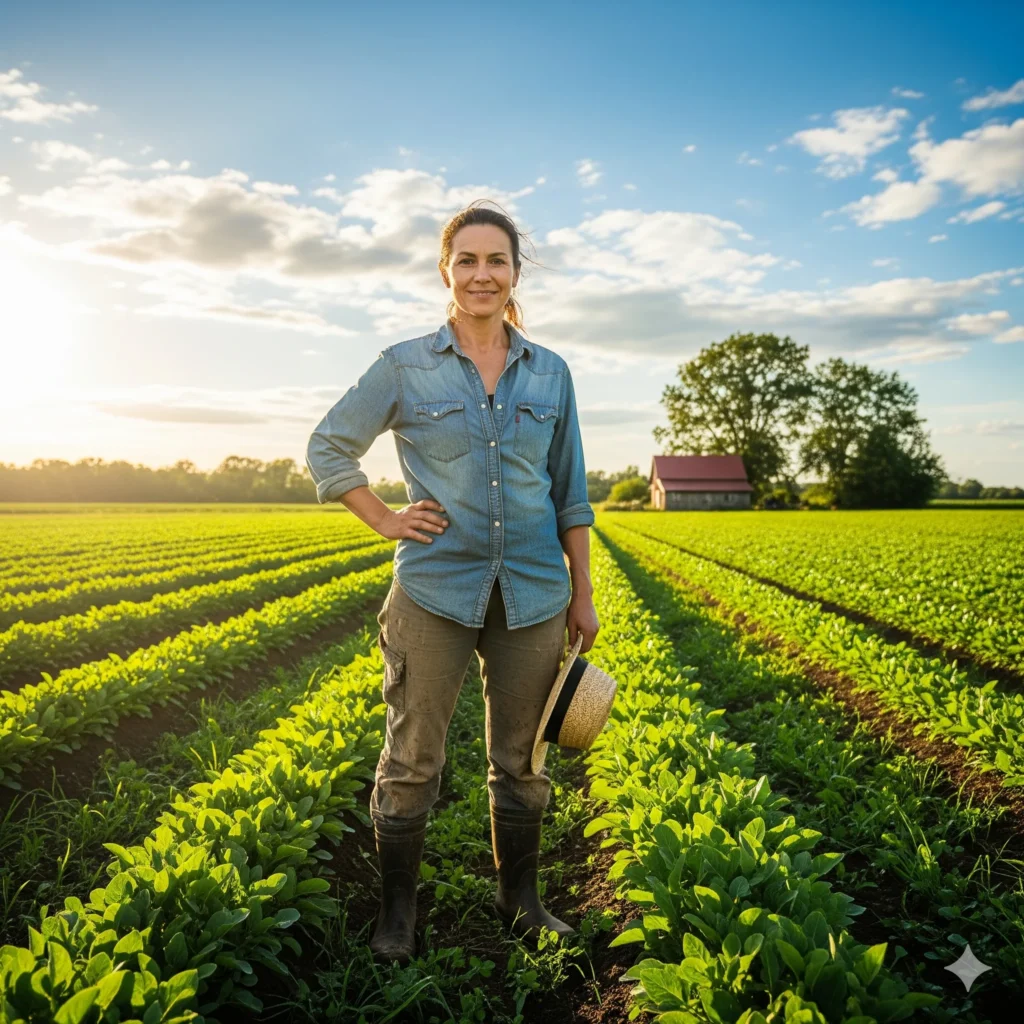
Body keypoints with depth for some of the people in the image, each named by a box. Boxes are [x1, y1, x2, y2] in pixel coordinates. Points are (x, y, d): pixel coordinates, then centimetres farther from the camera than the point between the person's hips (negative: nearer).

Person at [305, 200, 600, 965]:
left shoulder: (551, 373, 7)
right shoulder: (404, 366, 0)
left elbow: (571, 493, 9)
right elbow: (328, 448, 8)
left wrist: (584, 594, 7)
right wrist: (385, 520, -2)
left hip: (533, 592, 2)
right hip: (436, 587, -2)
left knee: (520, 757, 14)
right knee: (414, 757, 6)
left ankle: (520, 897, 34)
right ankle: (398, 905, 27)